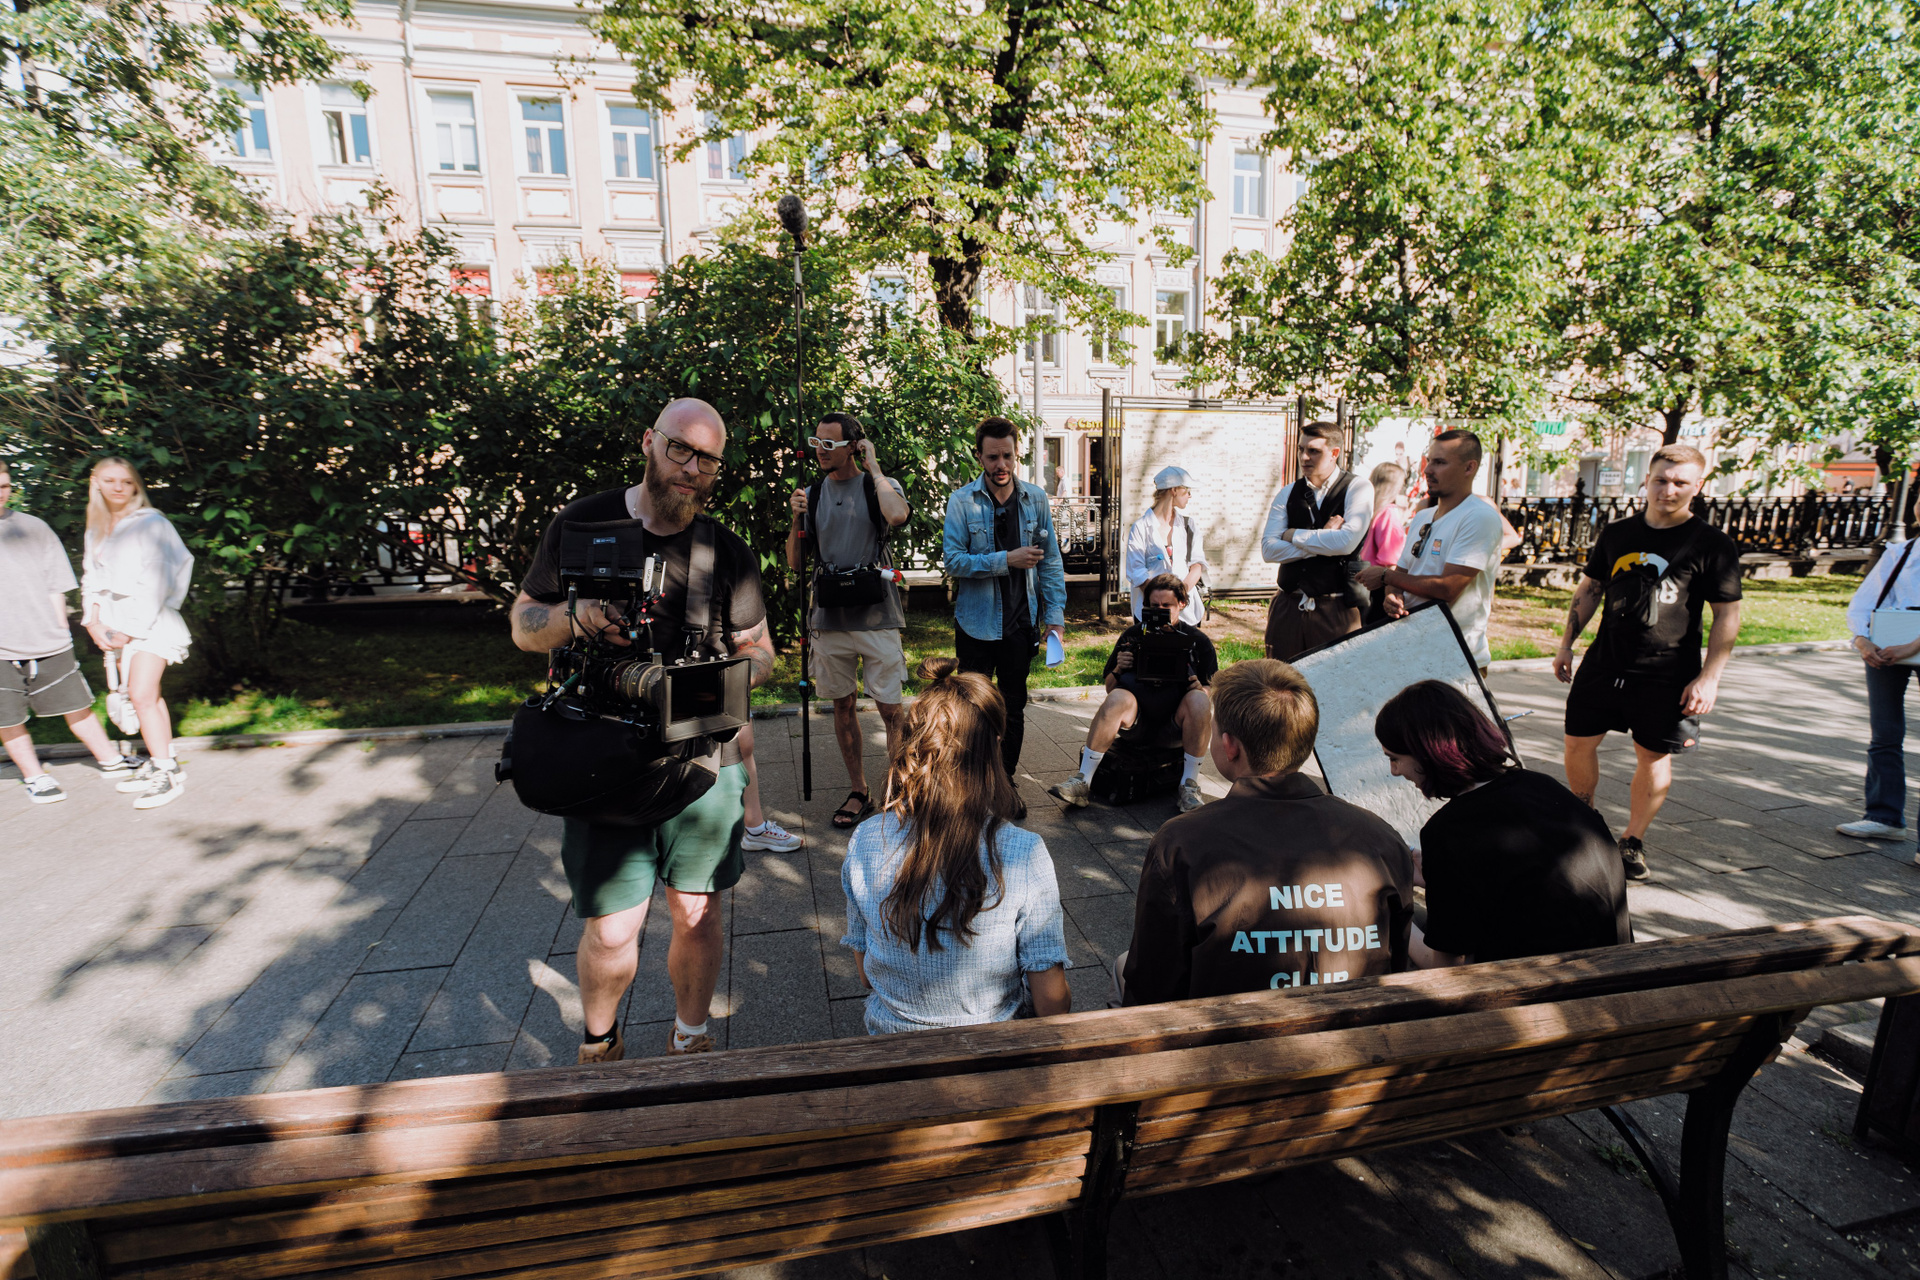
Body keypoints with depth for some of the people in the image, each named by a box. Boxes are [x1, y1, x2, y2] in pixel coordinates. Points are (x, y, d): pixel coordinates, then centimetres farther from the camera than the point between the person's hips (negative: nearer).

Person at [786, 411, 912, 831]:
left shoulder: (881, 486, -1)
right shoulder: (812, 494, 9)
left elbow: (897, 516, -27)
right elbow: (795, 562, 10)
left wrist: (874, 468, -14)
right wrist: (797, 519, -6)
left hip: (875, 615, -4)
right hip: (830, 617, 4)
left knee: (890, 708, -2)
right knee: (842, 705, 12)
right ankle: (858, 792, 26)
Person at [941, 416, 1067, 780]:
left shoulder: (1035, 499, 2)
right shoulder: (962, 501, -6)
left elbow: (1050, 562, 5)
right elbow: (953, 560, -15)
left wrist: (1055, 616, -2)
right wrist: (1007, 560, -21)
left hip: (1021, 623, 2)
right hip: (975, 624, -2)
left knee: (1014, 708, 12)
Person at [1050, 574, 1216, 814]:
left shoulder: (1197, 640, 4)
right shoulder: (1132, 636, 5)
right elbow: (1109, 688, 8)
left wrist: (1195, 684, -20)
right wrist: (1118, 670, -13)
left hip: (1176, 723, 0)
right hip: (1138, 718, 0)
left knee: (1199, 699, -30)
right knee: (1118, 697, -30)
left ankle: (1190, 786, -20)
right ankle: (1083, 782, -31)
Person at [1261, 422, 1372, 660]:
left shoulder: (1358, 490, -1)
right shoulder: (1287, 493, 8)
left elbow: (1347, 542, -19)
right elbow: (1269, 550, -4)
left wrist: (1293, 535, -7)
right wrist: (1323, 539, -11)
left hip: (1336, 608, -3)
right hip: (1288, 606, 3)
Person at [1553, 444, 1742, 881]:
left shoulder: (1713, 546, -4)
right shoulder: (1616, 534, 6)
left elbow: (1727, 615, -4)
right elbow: (1589, 589, 14)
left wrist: (1709, 676, -9)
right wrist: (1567, 643, 10)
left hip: (1667, 677, -3)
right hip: (1603, 664, 3)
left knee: (1654, 755, 6)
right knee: (1579, 742, 5)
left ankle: (1632, 841, 21)